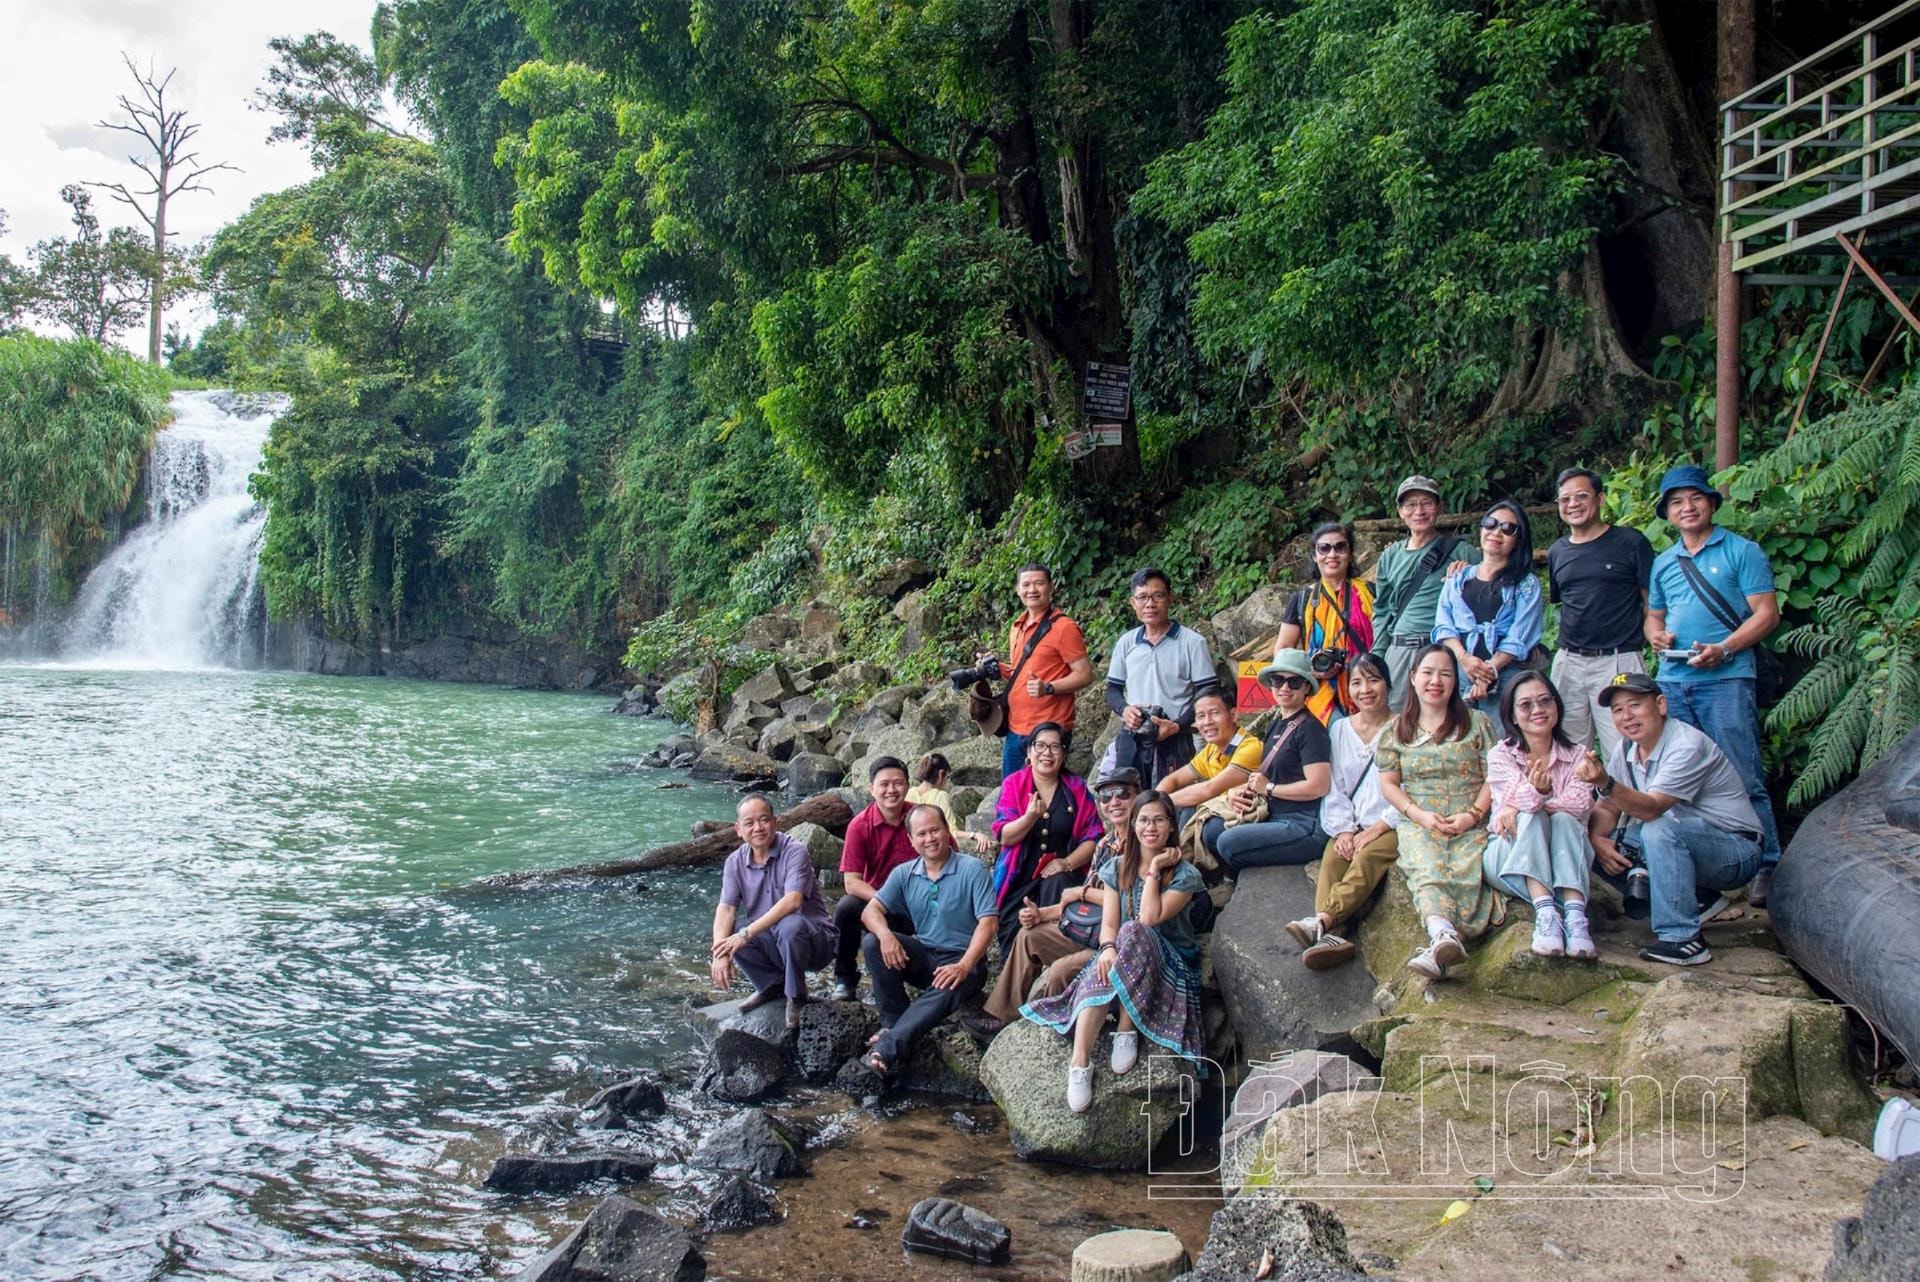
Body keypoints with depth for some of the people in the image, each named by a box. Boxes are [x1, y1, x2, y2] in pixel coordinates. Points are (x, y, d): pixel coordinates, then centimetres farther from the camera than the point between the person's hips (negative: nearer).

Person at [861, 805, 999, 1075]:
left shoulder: (972, 870, -9)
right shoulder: (904, 874, 4)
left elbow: (988, 921, -16)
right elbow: (871, 910, -2)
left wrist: (964, 966, -29)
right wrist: (885, 935, -26)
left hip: (963, 961, -5)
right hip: (923, 956, 5)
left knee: (945, 990, -37)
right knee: (873, 943, -19)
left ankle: (888, 1047, -45)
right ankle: (894, 1023, -17)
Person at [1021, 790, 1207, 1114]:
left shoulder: (1185, 875, -2)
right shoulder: (1116, 868, 9)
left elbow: (1149, 918, -17)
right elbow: (1109, 923, -4)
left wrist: (1154, 870, -13)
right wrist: (1108, 949, -26)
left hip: (1171, 964, -2)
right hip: (1125, 959, 3)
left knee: (1134, 932, -35)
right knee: (1100, 974, -34)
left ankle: (1126, 1030, -28)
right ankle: (1080, 1063, -43)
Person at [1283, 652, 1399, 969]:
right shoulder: (1340, 729, 17)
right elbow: (1334, 790, 12)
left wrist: (1376, 829, -14)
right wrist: (1344, 830, -5)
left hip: (1393, 827, -4)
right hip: (1353, 828, 4)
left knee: (1366, 858, -33)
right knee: (1332, 858, -27)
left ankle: (1321, 921, -51)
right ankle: (1333, 935, -46)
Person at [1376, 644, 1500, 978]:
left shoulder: (1477, 723, 13)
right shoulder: (1396, 731, 15)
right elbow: (1388, 782, 10)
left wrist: (1473, 815, -10)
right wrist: (1419, 814, -7)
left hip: (1471, 824, 3)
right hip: (1418, 825, -3)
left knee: (1467, 871, -32)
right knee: (1426, 868, -35)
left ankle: (1439, 942, -41)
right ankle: (1444, 933, -60)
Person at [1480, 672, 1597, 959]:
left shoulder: (1575, 756, 6)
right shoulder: (1501, 755, 0)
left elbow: (1581, 804, -13)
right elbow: (1518, 794, -20)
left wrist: (1520, 806, -21)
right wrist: (1539, 792, -44)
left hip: (1562, 861, 1)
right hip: (1508, 860, -1)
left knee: (1563, 820, -28)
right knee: (1532, 817, -29)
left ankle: (1575, 913, -43)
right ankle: (1545, 911, -45)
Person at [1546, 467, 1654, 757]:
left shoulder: (1629, 542, -2)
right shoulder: (1557, 552, 14)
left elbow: (1652, 602, -1)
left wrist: (1653, 643, -8)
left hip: (1618, 660, -5)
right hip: (1568, 662, 5)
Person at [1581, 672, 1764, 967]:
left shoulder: (1687, 746, -22)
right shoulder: (1627, 749, 2)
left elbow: (1651, 809, -32)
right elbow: (1606, 808, 3)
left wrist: (1606, 783, -49)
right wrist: (1597, 840, -18)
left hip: (1736, 852, -8)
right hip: (1681, 844, 8)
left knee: (1660, 830, -35)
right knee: (1605, 843, -7)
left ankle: (1682, 939, -27)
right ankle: (1689, 901, 3)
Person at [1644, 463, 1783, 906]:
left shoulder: (1741, 552, 2)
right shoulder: (1663, 563, 18)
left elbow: (1767, 614, -4)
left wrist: (1723, 649, -17)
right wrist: (1655, 634, 3)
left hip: (1725, 679, -6)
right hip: (1673, 681, 6)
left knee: (1743, 778, -8)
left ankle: (1767, 866, -3)